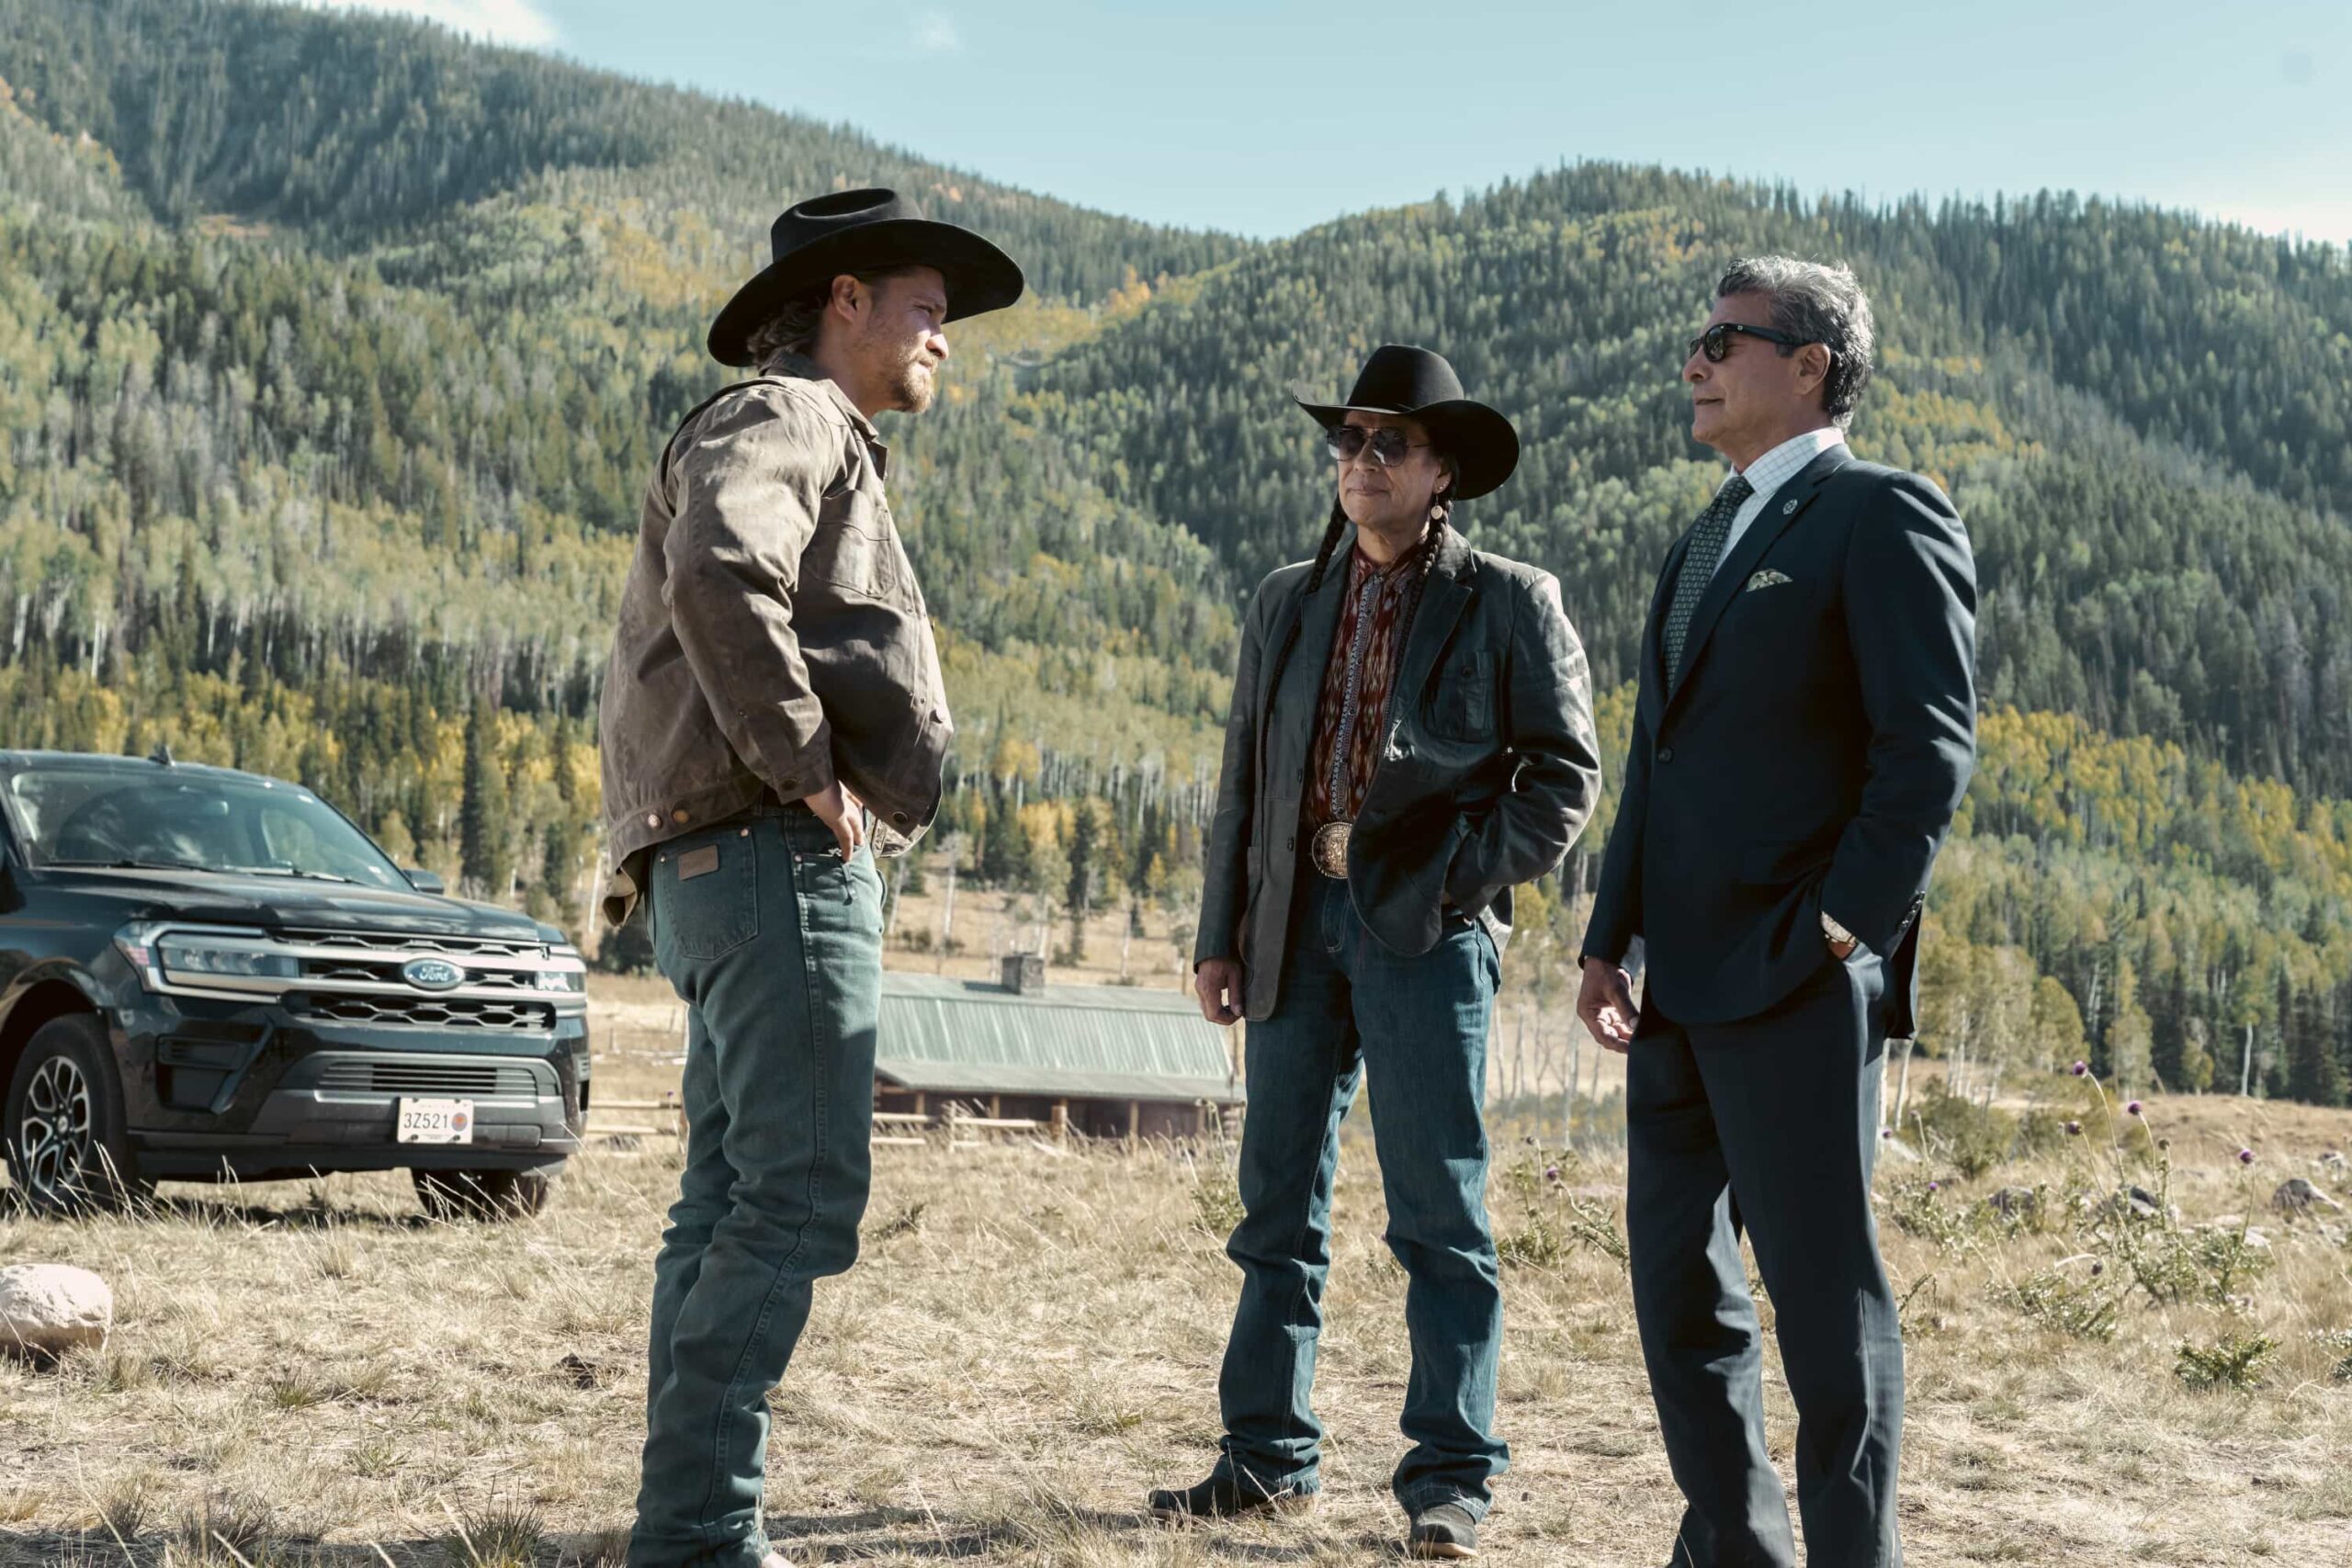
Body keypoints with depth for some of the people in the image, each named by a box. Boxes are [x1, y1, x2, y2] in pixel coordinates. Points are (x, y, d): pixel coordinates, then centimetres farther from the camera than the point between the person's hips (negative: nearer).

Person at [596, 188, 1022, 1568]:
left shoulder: (828, 447, 27)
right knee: (801, 1197, -12)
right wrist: (806, 767, -21)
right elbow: (717, 575, -27)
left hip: (743, 870, 11)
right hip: (780, 859, -11)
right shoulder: (784, 418, -6)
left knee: (736, 1202, 10)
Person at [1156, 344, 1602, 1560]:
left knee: (1438, 1211, -3)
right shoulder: (1287, 604, 15)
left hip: (1426, 934, -4)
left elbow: (1566, 774, -1)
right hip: (1299, 921, 5)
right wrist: (1221, 935, 10)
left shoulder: (1510, 605, 2)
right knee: (1280, 1202, 7)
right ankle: (1268, 1453, 17)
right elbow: (1243, 780, 16)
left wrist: (1462, 875, -11)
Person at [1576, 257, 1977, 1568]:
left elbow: (1932, 741, -14)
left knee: (1822, 1285, -4)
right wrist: (1612, 940, 15)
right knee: (1678, 1273, 12)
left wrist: (1844, 925, -19)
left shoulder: (1882, 517, -5)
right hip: (1685, 976, 9)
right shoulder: (1711, 539, 20)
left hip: (1797, 975, -9)